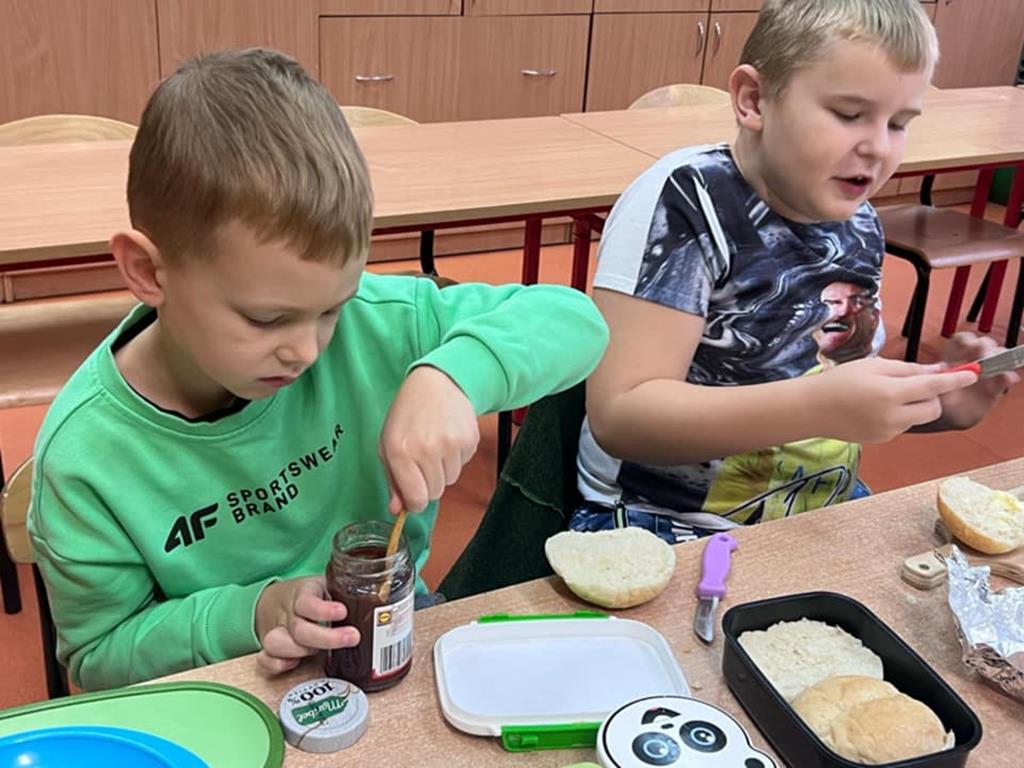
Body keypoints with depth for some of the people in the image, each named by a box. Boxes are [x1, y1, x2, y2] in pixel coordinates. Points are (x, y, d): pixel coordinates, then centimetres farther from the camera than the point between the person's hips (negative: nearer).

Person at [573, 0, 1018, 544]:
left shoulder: (857, 224, 4)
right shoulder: (683, 200, -17)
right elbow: (618, 414, -23)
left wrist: (935, 402, -2)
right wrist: (818, 406, -31)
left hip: (818, 518, 7)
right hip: (664, 527, -6)